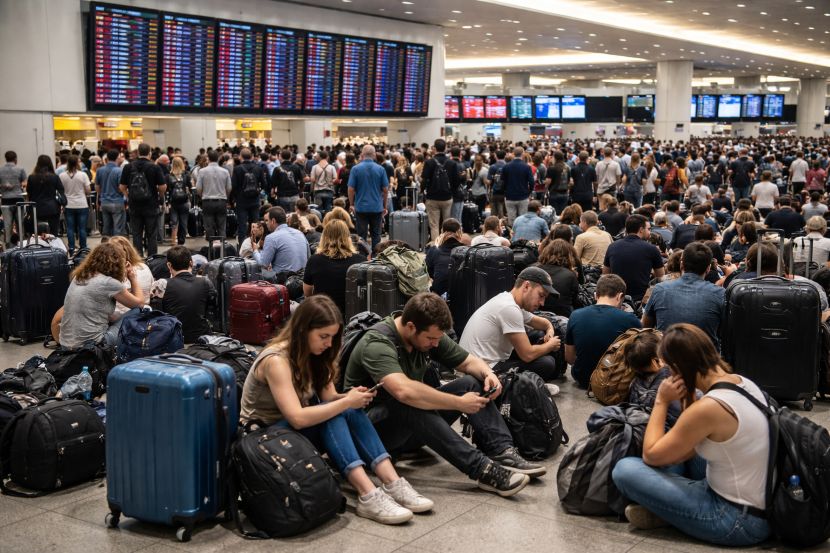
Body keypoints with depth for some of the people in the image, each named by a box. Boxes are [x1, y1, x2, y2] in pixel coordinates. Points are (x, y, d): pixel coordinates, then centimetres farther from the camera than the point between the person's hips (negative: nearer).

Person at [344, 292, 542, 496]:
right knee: (409, 405, -39)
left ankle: (502, 452, -23)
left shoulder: (429, 335, -3)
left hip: (412, 429, 8)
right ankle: (482, 469, -40)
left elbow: (469, 362, 7)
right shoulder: (377, 344, -27)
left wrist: (488, 373, -16)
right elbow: (404, 391, -43)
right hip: (372, 426, -7)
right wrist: (459, 403, -34)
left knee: (472, 383, -8)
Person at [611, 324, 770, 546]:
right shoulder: (743, 382, 1)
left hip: (738, 520, -9)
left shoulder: (708, 407, -26)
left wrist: (661, 401, -5)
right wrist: (688, 398, 6)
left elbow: (651, 455, -10)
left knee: (625, 470, -14)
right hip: (762, 502, 9)